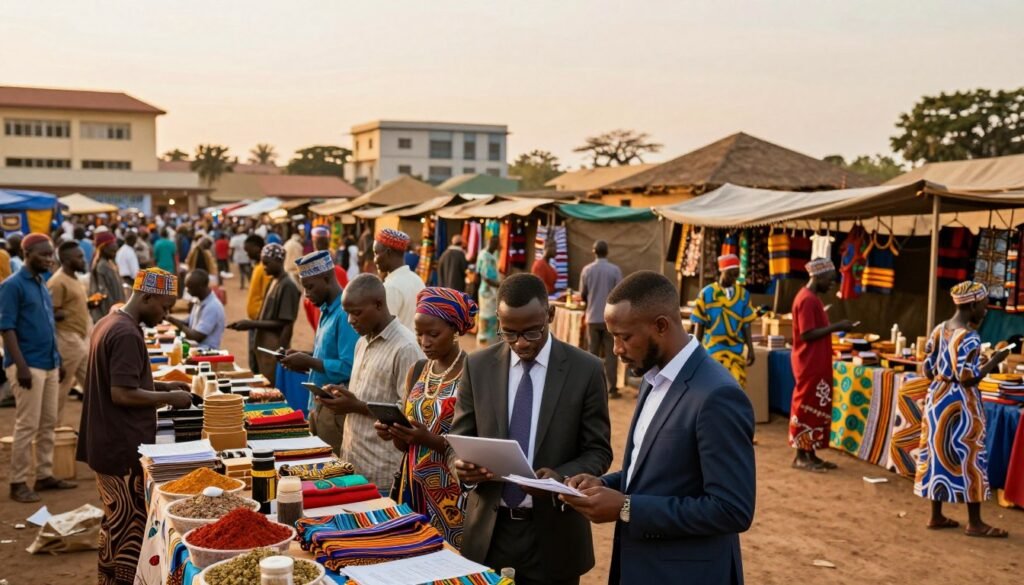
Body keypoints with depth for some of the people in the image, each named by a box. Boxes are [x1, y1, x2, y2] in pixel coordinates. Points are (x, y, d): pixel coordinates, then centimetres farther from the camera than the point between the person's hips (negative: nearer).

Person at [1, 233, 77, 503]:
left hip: (49, 364, 8)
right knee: (27, 426, -5)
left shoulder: (42, 285, 14)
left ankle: (45, 475, 19)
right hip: (28, 365, -8)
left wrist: (58, 359, 17)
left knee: (48, 424, 11)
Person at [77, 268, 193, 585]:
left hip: (107, 445, 10)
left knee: (115, 522, 19)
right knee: (132, 526, -1)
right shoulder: (127, 334, -20)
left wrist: (162, 385, 13)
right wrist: (169, 398, -14)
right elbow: (122, 394, -24)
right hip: (124, 450, -10)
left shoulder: (108, 323, 11)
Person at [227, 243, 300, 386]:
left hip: (274, 349, -9)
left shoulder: (288, 286, -15)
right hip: (264, 346, 9)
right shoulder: (274, 282, 12)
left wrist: (252, 324, -16)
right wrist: (250, 324, 4)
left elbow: (284, 324, -18)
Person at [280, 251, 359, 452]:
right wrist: (304, 359, 4)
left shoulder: (345, 314, -19)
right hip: (319, 403, 10)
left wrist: (309, 362, -19)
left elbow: (348, 368, -26)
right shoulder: (327, 311, 12)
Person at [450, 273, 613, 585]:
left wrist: (561, 476, -23)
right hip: (489, 529, 2)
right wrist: (464, 465, -17)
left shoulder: (586, 370, -7)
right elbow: (460, 438, 5)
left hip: (552, 531, -2)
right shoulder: (478, 366, 0)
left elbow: (598, 451, -4)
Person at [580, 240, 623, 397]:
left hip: (592, 317, 2)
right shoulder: (615, 270, -8)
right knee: (610, 353, 2)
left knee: (593, 353, 10)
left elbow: (582, 295, 4)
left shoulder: (587, 270, -2)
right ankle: (612, 388, 1)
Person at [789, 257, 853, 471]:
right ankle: (801, 457, 3)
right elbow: (807, 335, -22)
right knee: (807, 408, -4)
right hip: (809, 365, -10)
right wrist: (836, 327, -18)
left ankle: (811, 454, 18)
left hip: (817, 364, 10)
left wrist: (834, 327, 11)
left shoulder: (812, 298, 15)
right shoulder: (807, 299, -17)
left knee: (817, 408, 12)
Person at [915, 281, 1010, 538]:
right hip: (960, 404, -8)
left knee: (938, 455, 12)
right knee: (969, 459, 2)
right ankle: (975, 523, 10)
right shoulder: (969, 337, -19)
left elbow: (929, 370, 10)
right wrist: (994, 361, -11)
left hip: (937, 398, 8)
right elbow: (968, 378, -21)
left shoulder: (939, 330, 6)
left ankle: (936, 516, 19)